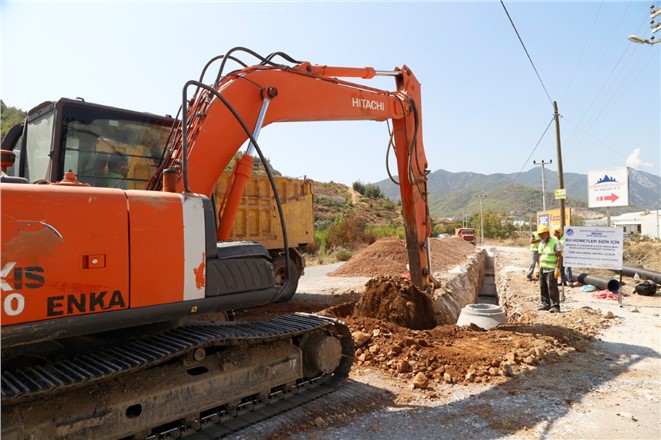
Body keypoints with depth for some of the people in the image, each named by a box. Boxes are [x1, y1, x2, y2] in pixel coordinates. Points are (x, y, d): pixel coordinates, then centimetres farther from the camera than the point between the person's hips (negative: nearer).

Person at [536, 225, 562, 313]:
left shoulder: (555, 242, -9)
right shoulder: (541, 243, 15)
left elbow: (559, 256, -14)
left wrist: (557, 268, -20)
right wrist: (538, 268, 17)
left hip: (551, 269, -8)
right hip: (542, 269, 8)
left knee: (552, 287, -9)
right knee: (543, 287, 10)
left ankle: (555, 306, -5)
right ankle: (545, 304, 19)